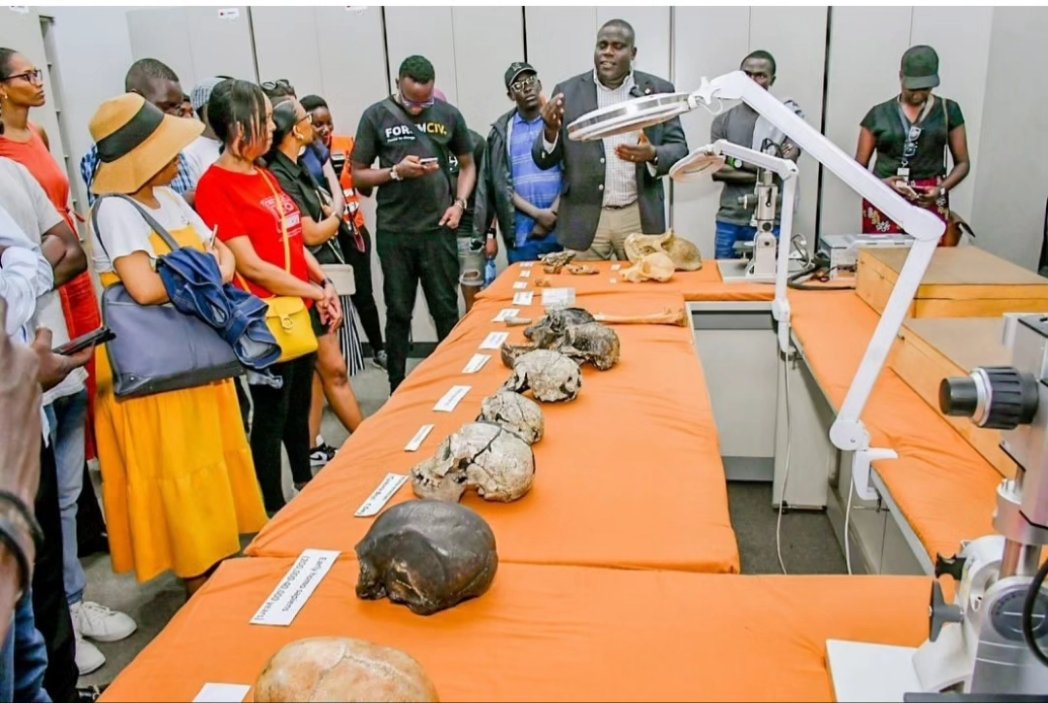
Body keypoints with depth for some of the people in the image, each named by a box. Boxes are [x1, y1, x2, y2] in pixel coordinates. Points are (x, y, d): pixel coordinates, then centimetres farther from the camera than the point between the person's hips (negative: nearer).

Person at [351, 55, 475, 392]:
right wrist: (396, 171, -13)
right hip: (394, 233, 0)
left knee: (446, 310, 8)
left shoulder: (448, 114, 4)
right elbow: (358, 175, 3)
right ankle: (397, 389, 21)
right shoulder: (376, 116, 0)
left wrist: (459, 203, -2)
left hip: (438, 229, 1)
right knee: (398, 313, 9)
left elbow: (468, 165, 14)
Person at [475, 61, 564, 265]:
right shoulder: (501, 131, 7)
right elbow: (501, 183, 4)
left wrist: (553, 214, -8)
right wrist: (537, 213, -6)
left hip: (562, 225, 0)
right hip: (520, 232, 1)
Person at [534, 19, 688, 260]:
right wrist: (551, 129, -19)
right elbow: (543, 160, 2)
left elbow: (679, 149, 3)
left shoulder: (659, 91, 3)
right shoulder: (568, 92, 2)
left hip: (640, 217, 1)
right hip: (584, 218, 0)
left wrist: (653, 155, -18)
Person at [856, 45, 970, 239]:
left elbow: (962, 162, 12)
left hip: (930, 204, 1)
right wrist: (880, 183, -12)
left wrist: (942, 189, -7)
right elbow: (859, 167, 7)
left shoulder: (948, 110, 9)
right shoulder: (879, 114, 6)